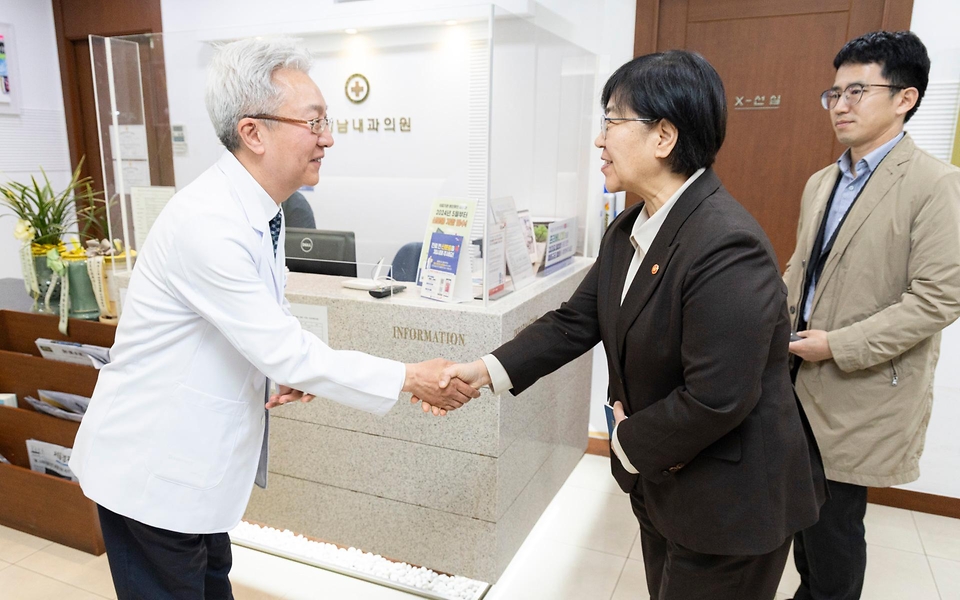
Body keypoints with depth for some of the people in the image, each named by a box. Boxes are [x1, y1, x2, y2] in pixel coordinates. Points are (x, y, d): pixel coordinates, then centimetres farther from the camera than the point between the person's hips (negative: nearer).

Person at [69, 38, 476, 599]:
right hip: (151, 468, -8)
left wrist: (293, 364, -7)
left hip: (196, 452, 8)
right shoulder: (208, 221, -29)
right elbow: (286, 353, -27)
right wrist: (411, 378, -21)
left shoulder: (258, 208, 0)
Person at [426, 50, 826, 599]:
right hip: (663, 482, 8)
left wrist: (629, 443, -15)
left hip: (730, 507, -8)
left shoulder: (727, 248, -30)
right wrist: (489, 370, -9)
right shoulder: (629, 230, 1)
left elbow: (716, 399, -31)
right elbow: (577, 320, 1)